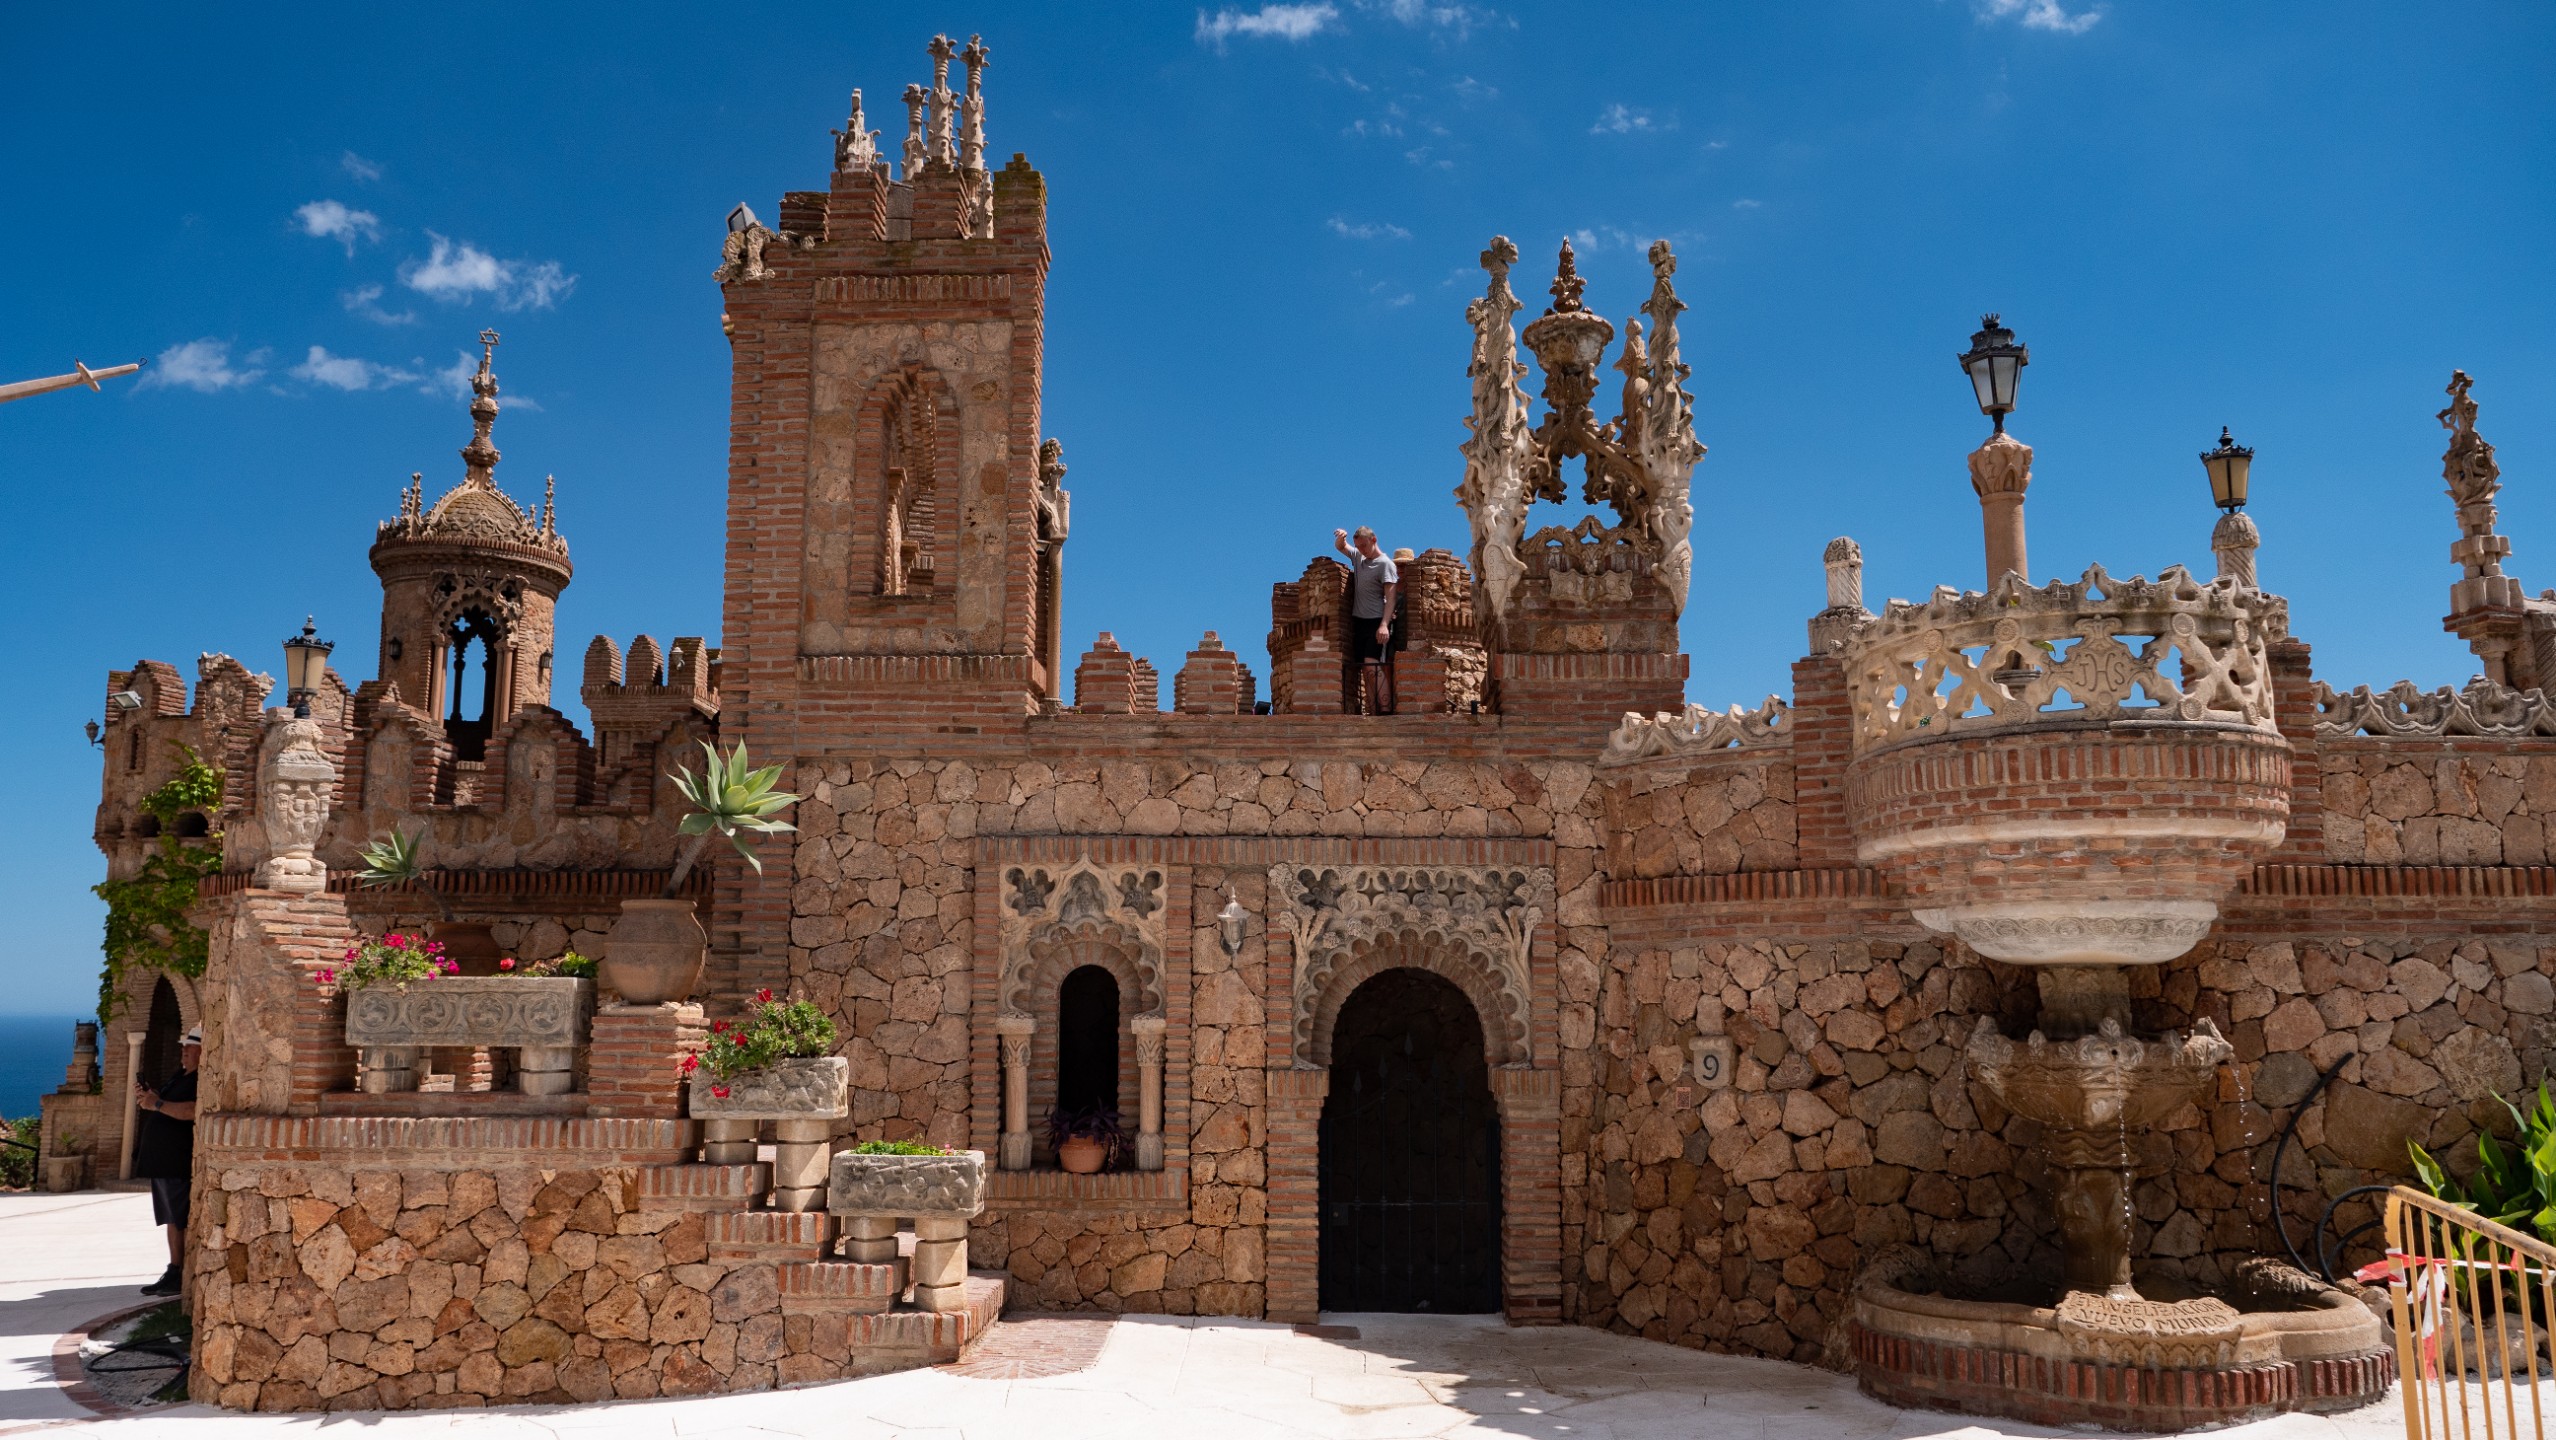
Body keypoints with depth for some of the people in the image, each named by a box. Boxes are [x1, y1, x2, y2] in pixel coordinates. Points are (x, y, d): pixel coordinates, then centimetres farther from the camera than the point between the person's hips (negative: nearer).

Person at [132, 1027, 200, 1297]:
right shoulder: (178, 1075, 19)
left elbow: (193, 1110, -29)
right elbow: (164, 1102, 29)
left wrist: (157, 1104, -26)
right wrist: (146, 1096, 10)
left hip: (181, 1162, -11)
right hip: (162, 1160, 11)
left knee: (184, 1220, -8)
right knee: (172, 1218, 14)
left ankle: (186, 1277, -4)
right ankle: (174, 1272, 20)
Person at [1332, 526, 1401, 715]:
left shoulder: (1385, 563, -8)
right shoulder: (1358, 557, 14)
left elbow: (1390, 597, -14)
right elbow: (1339, 547, 30)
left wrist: (1384, 624, -26)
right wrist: (1340, 538, 4)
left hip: (1376, 623, -7)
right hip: (1359, 621, 7)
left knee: (1373, 667, -20)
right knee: (1365, 670, 1)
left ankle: (1386, 711, -25)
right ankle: (1372, 713, -1)